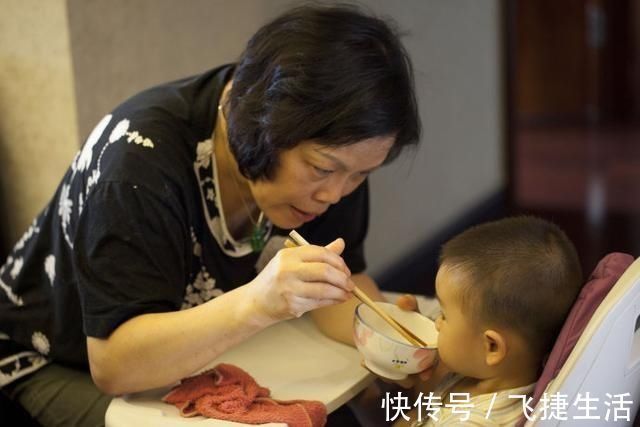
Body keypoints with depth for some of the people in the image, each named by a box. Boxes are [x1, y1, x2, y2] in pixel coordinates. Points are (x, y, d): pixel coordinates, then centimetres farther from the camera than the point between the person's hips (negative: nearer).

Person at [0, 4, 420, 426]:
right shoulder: (142, 159, -31)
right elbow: (114, 363, -33)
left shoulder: (330, 152, -14)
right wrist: (256, 304, -47)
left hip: (202, 358, 4)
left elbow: (344, 282, -11)